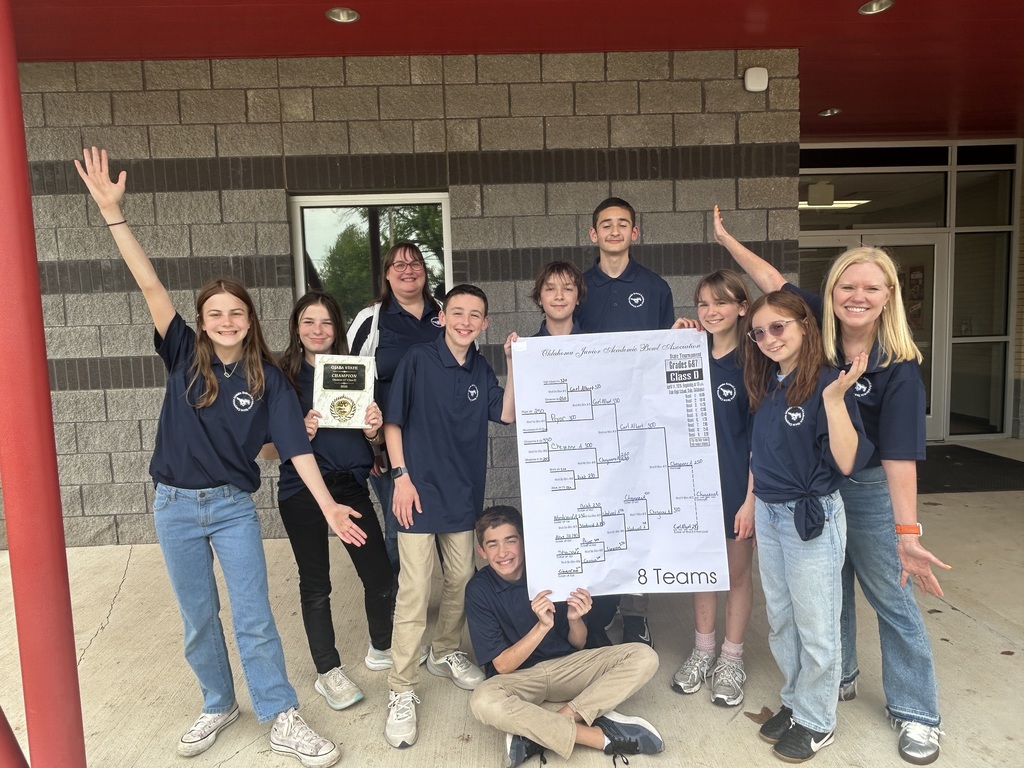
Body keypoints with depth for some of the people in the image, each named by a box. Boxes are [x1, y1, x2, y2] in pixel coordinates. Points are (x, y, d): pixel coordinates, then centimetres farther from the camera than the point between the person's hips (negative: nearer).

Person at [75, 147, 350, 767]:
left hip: (233, 506, -2)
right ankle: (219, 705, 35)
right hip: (175, 506, 2)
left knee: (254, 617, 3)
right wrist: (112, 211, -21)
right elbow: (151, 285, -14)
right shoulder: (184, 356, -5)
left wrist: (329, 505, -19)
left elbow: (295, 445, -11)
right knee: (199, 619, 15)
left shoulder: (267, 378, -7)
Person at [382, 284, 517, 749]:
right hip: (420, 492, -5)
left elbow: (507, 415, -2)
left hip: (464, 495, 5)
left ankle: (445, 654, 38)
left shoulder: (482, 371, 7)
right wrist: (401, 475, -11)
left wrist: (513, 364, -8)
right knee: (414, 592, -5)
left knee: (461, 581, 15)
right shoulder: (418, 360, -7)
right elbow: (392, 421, -5)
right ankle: (401, 692, 7)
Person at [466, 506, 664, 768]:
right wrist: (542, 625, -28)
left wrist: (574, 620, -22)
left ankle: (540, 734, -25)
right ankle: (604, 736, -26)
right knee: (483, 701, -37)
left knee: (644, 657, -17)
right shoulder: (479, 589, -14)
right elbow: (503, 666, -15)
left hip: (566, 665, 3)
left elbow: (578, 644, 1)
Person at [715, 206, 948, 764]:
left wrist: (907, 535, -34)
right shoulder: (817, 326, -11)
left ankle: (916, 712, 24)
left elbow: (900, 456, -27)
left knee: (891, 597, 6)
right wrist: (725, 238, 10)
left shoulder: (898, 367, -22)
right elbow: (773, 281, 2)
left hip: (868, 487, -4)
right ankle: (839, 676, 40)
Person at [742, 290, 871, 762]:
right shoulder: (766, 386, 4)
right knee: (780, 621, 19)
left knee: (815, 627, 9)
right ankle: (793, 702, 37)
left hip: (812, 518, -7)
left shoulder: (825, 383, -16)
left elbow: (848, 462, -24)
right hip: (768, 516, 7)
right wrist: (752, 504, 13)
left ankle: (817, 722, 27)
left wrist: (834, 397, -32)